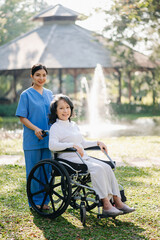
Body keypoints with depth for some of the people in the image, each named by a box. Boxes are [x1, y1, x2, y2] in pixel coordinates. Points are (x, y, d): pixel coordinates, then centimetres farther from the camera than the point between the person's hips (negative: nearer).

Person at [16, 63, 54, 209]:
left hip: (48, 138, 5)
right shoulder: (26, 95, -3)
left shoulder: (49, 94, 12)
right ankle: (35, 201, 9)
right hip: (32, 140, -5)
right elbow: (22, 117, -6)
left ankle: (44, 200, 17)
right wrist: (35, 128, -19)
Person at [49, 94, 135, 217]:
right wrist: (72, 145, -29)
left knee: (107, 167, -13)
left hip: (83, 157, 8)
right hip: (69, 160, -8)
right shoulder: (55, 127, -4)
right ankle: (106, 205, -28)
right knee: (97, 169, -28)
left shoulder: (73, 125, 22)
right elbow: (52, 145, -21)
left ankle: (117, 201, -15)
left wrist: (98, 143, 16)